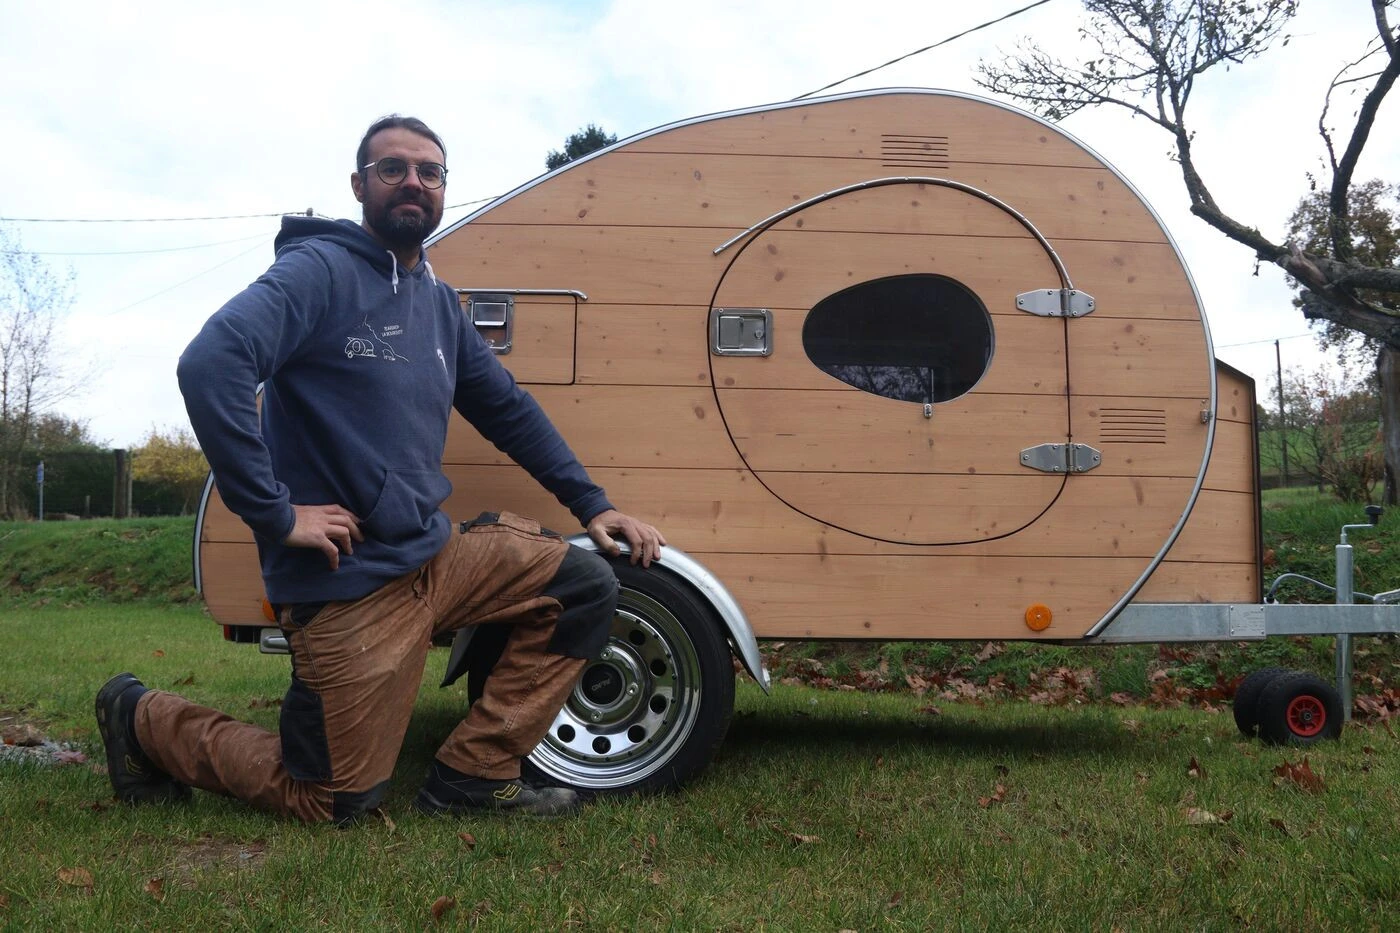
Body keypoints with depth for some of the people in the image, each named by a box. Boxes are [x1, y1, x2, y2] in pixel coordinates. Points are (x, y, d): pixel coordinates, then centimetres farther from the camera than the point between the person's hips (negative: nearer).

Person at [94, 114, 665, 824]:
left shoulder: (438, 301, 12)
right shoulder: (320, 270, -12)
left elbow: (507, 408, 19)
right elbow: (209, 366, -27)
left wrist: (591, 504, 14)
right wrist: (275, 512, -25)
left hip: (434, 553, 7)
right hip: (349, 581, -7)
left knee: (585, 584, -2)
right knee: (331, 805, 1)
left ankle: (472, 775, 6)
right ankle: (145, 720, 25)